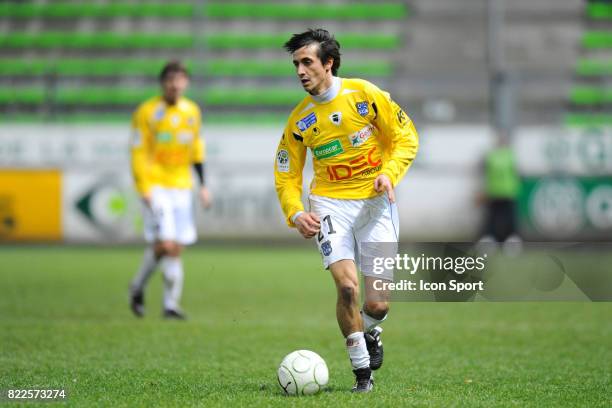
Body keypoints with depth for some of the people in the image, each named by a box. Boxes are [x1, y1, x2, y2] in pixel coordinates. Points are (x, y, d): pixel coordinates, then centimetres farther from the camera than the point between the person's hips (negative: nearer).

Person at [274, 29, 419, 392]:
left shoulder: (365, 95, -5)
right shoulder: (300, 119, 2)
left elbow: (406, 138, 2)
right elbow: (286, 176, 9)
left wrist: (389, 172, -15)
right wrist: (295, 214, -9)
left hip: (376, 202, -1)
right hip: (330, 203, 1)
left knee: (378, 303, -5)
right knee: (346, 284, -21)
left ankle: (368, 331, 34)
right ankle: (363, 372, -6)